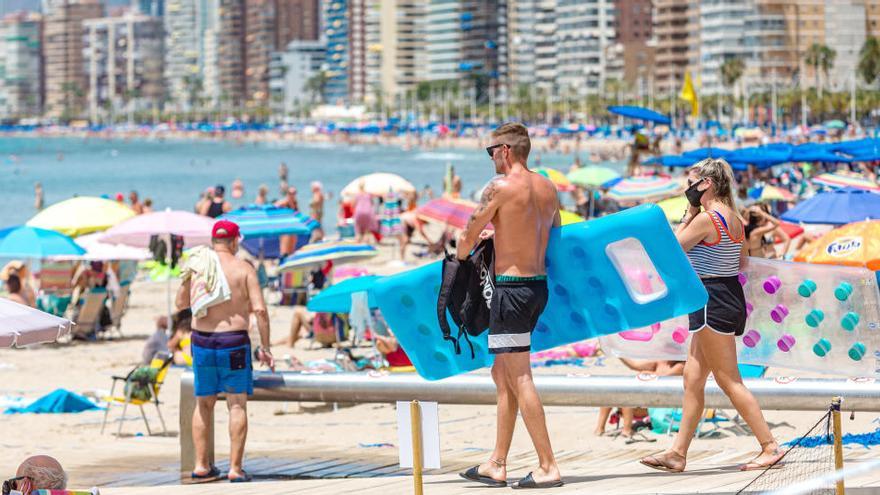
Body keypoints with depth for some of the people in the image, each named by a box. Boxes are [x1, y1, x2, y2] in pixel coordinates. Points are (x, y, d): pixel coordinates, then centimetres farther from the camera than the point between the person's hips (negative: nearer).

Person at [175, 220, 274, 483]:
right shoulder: (244, 269, -6)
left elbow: (181, 303, 14)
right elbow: (260, 310, -11)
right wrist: (265, 347, -5)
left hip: (201, 341, 3)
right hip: (233, 343, -3)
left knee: (204, 404, 15)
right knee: (237, 405, 3)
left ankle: (201, 465, 17)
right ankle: (235, 469, -1)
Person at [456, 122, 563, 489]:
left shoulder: (500, 188, -12)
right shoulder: (548, 187, 10)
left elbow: (467, 239, -4)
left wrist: (460, 253, 20)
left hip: (511, 289, -8)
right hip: (539, 286, 8)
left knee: (519, 380, -5)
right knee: (502, 374, 16)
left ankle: (548, 467, -7)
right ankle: (497, 465, 18)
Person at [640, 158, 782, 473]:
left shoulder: (706, 218, -17)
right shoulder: (734, 219, 10)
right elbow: (742, 262, 19)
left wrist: (690, 213, -3)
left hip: (712, 300, -10)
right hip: (730, 295, 10)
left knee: (729, 381, -4)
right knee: (692, 378, 11)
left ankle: (770, 446, -3)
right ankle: (678, 453, 14)